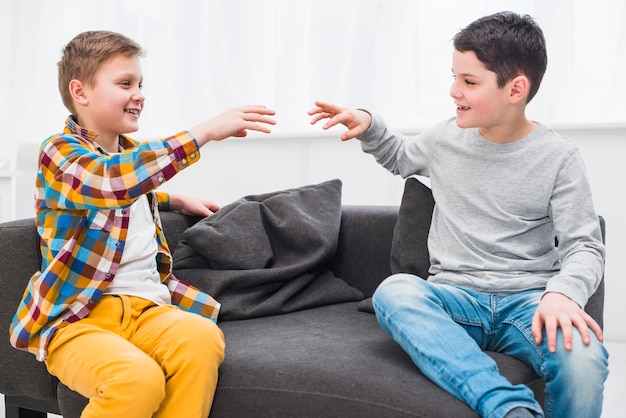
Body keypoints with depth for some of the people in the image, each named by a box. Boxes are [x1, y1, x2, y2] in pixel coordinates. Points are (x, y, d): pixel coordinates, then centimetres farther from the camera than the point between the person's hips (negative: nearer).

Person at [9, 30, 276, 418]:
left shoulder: (130, 151, 19)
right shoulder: (60, 152, -6)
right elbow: (111, 180, -30)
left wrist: (175, 199, 29)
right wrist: (205, 131, -32)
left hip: (146, 306, 6)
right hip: (76, 317, -6)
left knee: (204, 338, -29)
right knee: (138, 378, -36)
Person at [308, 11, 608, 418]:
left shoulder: (558, 157, 0)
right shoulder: (445, 138, 9)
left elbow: (585, 246, -4)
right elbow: (400, 157, 32)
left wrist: (563, 292, -26)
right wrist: (369, 127, 12)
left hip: (528, 300, -2)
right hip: (456, 297, 3)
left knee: (583, 361, -37)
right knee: (393, 290, -34)